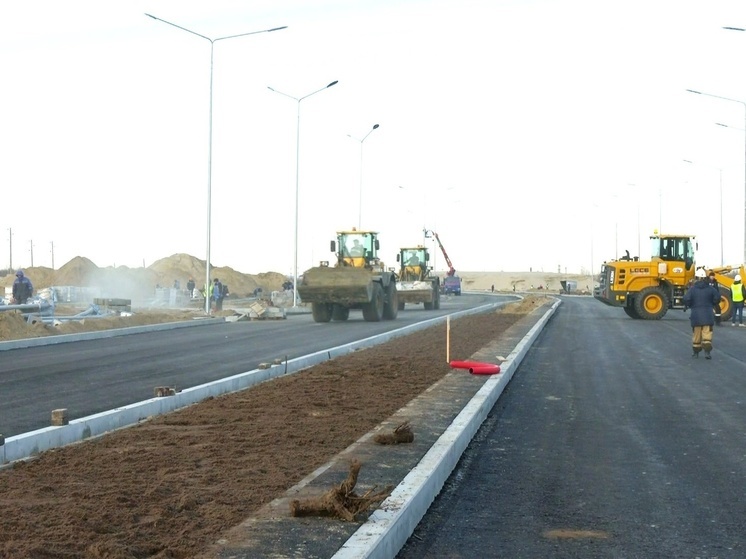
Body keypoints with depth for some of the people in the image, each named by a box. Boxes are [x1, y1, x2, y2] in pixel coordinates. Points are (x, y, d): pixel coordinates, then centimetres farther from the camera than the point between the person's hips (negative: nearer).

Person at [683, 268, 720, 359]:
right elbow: (717, 297, -5)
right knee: (707, 334, -1)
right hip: (708, 315, 0)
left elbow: (686, 298, -17)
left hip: (696, 315, 0)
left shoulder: (692, 289, -6)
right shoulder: (710, 288, 0)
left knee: (696, 334, 11)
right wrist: (712, 305, 13)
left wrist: (687, 305, 3)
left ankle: (696, 352, 20)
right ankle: (707, 352, -12)